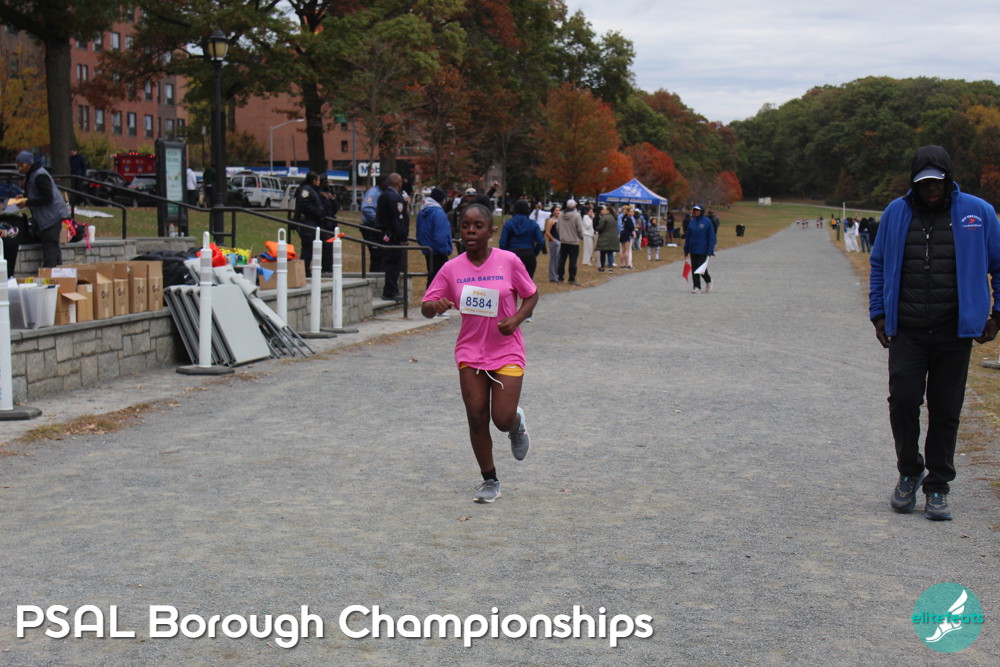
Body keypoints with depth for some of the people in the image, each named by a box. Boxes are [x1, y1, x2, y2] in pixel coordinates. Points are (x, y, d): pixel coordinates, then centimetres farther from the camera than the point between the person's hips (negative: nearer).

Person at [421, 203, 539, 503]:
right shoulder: (452, 268, -3)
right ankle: (489, 480, 19)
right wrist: (436, 306, -25)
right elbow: (426, 307, -1)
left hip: (507, 350, -2)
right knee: (477, 418, 1)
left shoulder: (509, 261, -8)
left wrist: (516, 319, -14)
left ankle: (517, 423, 32)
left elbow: (531, 295, 4)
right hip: (470, 352, 2)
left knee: (503, 419, -8)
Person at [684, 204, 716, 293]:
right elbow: (687, 236, 12)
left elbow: (711, 237, -6)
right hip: (693, 250, 4)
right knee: (694, 269, 2)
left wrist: (710, 251, -12)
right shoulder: (692, 222, 7)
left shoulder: (707, 221, -6)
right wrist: (686, 250, 10)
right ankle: (697, 287, 7)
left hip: (703, 250, -4)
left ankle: (708, 281, 25)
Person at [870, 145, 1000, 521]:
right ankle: (909, 473, 17)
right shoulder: (896, 213, 6)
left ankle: (937, 488, 16)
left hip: (954, 333, -1)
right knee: (903, 401, -7)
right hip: (905, 331, 1)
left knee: (946, 410, 4)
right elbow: (878, 265, 15)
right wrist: (879, 314, 9)